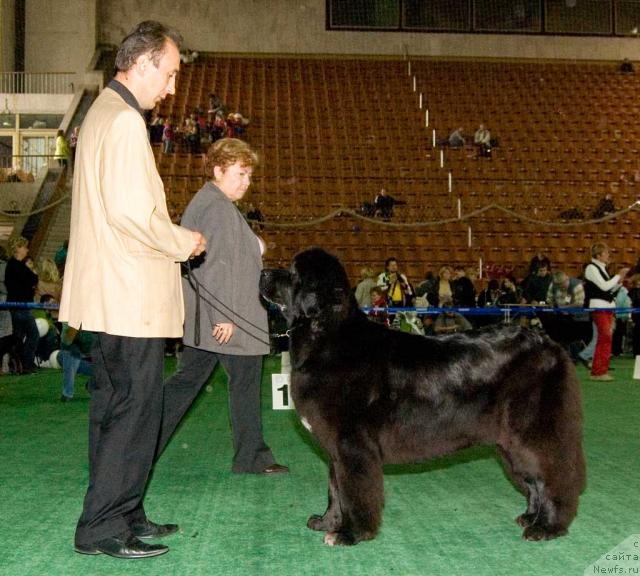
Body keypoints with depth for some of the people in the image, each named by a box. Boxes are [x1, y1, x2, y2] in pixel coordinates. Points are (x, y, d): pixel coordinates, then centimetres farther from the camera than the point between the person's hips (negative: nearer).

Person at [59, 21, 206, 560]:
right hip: (131, 296, -11)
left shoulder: (102, 112, 18)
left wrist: (172, 238, 15)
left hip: (110, 294, 11)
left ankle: (123, 513, 25)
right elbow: (131, 212, -24)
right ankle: (102, 526, 4)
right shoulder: (125, 120, -15)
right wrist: (183, 242, -9)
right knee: (135, 409, -4)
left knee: (115, 408, 15)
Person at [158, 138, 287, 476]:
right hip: (228, 319, -10)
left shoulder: (202, 202, 18)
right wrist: (225, 316, -22)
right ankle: (251, 459, 12)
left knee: (187, 380, 12)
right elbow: (218, 265, -21)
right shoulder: (219, 207, -14)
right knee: (245, 384, 2)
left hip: (202, 320, 10)